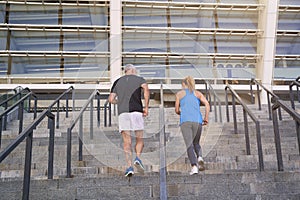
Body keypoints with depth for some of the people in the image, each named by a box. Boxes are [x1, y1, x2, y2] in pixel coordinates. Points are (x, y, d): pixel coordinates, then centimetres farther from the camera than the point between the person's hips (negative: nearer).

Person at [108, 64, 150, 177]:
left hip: (122, 113, 2)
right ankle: (138, 158, -13)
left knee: (127, 142, 1)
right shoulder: (139, 79, 13)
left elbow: (111, 99, 13)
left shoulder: (117, 82, 20)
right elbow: (146, 89, -9)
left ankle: (129, 166, -10)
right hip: (136, 111, -1)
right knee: (139, 139, 11)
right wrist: (146, 107, -6)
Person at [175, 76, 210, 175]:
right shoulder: (198, 93, 19)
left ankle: (194, 166, -27)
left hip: (185, 121, -2)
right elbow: (207, 104, 3)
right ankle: (200, 157, -9)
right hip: (197, 121, 2)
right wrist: (206, 118, 9)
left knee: (189, 145, -8)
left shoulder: (179, 93, 16)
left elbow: (177, 110, 16)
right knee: (196, 143, 20)